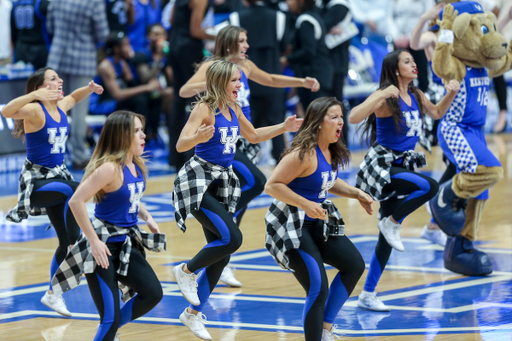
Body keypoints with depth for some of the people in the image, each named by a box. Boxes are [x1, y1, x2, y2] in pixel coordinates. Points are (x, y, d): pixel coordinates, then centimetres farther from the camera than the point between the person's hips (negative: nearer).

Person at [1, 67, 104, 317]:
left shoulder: (61, 107, 3)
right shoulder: (35, 110, -19)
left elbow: (74, 97, 28)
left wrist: (90, 88, 7)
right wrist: (35, 95, -48)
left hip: (58, 175, 7)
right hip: (37, 179, -7)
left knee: (65, 241, 11)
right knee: (75, 191, -39)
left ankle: (53, 293, 26)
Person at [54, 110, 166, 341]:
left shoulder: (137, 166, 4)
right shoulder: (110, 168, -22)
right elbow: (76, 201, -26)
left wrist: (147, 218, 7)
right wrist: (94, 241, -24)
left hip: (127, 244, 8)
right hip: (103, 246, -8)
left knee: (153, 294, 1)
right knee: (110, 318, -9)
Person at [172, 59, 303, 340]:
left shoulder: (233, 109, 7)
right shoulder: (205, 109, -16)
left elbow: (252, 136, 24)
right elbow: (181, 145, -25)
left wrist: (284, 128, 16)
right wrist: (198, 137, -45)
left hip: (222, 182, 8)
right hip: (198, 180, -8)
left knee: (221, 255, 7)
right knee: (232, 238, -23)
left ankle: (193, 313, 20)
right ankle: (186, 271, 1)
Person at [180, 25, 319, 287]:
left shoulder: (245, 66, 11)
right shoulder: (212, 67, -10)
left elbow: (270, 80, 29)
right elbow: (185, 91, -25)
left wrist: (302, 82, 21)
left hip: (239, 140, 8)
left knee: (237, 197, 9)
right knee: (255, 182, -25)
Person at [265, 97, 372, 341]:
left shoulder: (331, 152, 5)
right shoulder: (304, 154, -23)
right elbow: (272, 186, -24)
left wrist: (357, 194, 9)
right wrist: (306, 204, -28)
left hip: (317, 223, 10)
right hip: (292, 227, -10)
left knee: (355, 265, 11)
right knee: (318, 290, -14)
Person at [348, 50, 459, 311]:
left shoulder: (415, 96, 7)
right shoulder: (386, 97, -15)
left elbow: (437, 113, 27)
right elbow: (353, 118, -29)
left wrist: (451, 93, 10)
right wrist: (382, 95, -35)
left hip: (402, 166, 8)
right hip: (382, 165, -8)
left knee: (387, 239, 9)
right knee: (430, 187, -31)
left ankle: (367, 295, 16)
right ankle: (391, 223, -7)